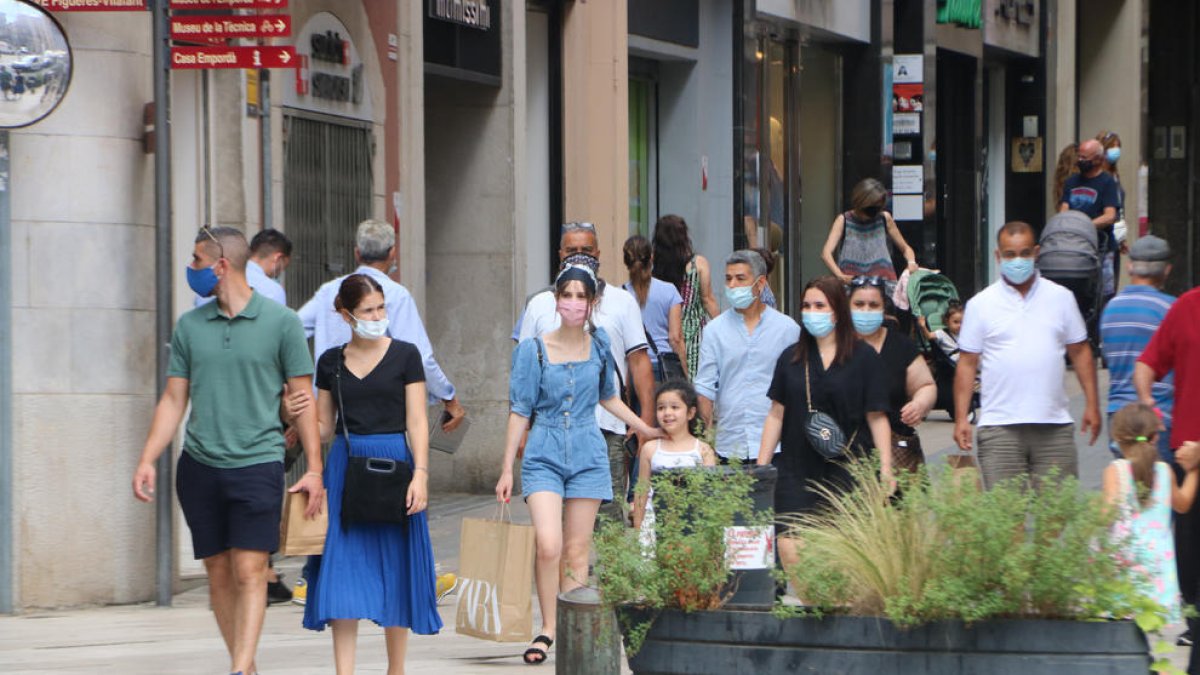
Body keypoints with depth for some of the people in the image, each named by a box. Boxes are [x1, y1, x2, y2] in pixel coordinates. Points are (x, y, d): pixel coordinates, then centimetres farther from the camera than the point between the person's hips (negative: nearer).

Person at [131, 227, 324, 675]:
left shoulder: (280, 322, 0)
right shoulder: (190, 326, 10)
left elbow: (302, 399, 1)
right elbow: (173, 400, 13)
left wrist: (314, 470, -4)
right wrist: (147, 461, 3)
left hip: (257, 464, -4)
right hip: (199, 466, 4)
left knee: (249, 572, -11)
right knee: (219, 573, 5)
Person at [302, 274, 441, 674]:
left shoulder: (404, 356, 2)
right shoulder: (331, 362, 9)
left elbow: (416, 422, -1)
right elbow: (323, 428, 13)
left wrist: (420, 473, -12)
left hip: (392, 462, -2)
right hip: (344, 465, 2)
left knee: (395, 567, 3)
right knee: (343, 568, -5)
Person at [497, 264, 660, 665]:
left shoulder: (599, 345, 6)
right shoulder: (535, 350, -2)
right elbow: (520, 411, 1)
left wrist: (647, 430, 19)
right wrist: (506, 470, 0)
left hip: (588, 456, 2)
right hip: (543, 456, -2)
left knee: (576, 552, 1)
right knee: (548, 545, -17)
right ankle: (547, 629, -4)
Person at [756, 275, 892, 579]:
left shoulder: (864, 357, 2)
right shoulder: (791, 358, 12)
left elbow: (877, 417, 1)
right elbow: (776, 414, 14)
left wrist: (885, 471, -6)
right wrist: (760, 469, 10)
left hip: (848, 472, -3)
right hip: (797, 471, 3)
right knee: (790, 549, -11)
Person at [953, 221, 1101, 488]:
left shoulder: (1061, 298, 10)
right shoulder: (980, 304, 5)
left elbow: (1080, 352, 14)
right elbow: (967, 363, 5)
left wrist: (1092, 405, 6)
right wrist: (961, 418, -3)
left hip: (1055, 426, 2)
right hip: (1000, 428, -2)